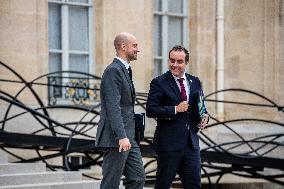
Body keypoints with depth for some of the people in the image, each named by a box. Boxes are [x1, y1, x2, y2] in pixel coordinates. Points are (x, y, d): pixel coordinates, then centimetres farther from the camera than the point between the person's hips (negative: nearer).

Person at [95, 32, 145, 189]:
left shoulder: (124, 70, 18)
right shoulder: (113, 71, -13)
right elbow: (113, 107, -22)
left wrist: (127, 136, 20)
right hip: (116, 139, -10)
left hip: (128, 137, 10)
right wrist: (121, 136, -28)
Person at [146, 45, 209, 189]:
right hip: (168, 143, -4)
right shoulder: (159, 83, -4)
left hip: (191, 143, 5)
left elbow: (200, 106, 21)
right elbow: (150, 110, -12)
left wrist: (204, 116, -1)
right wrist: (175, 110, -18)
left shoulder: (194, 82, 12)